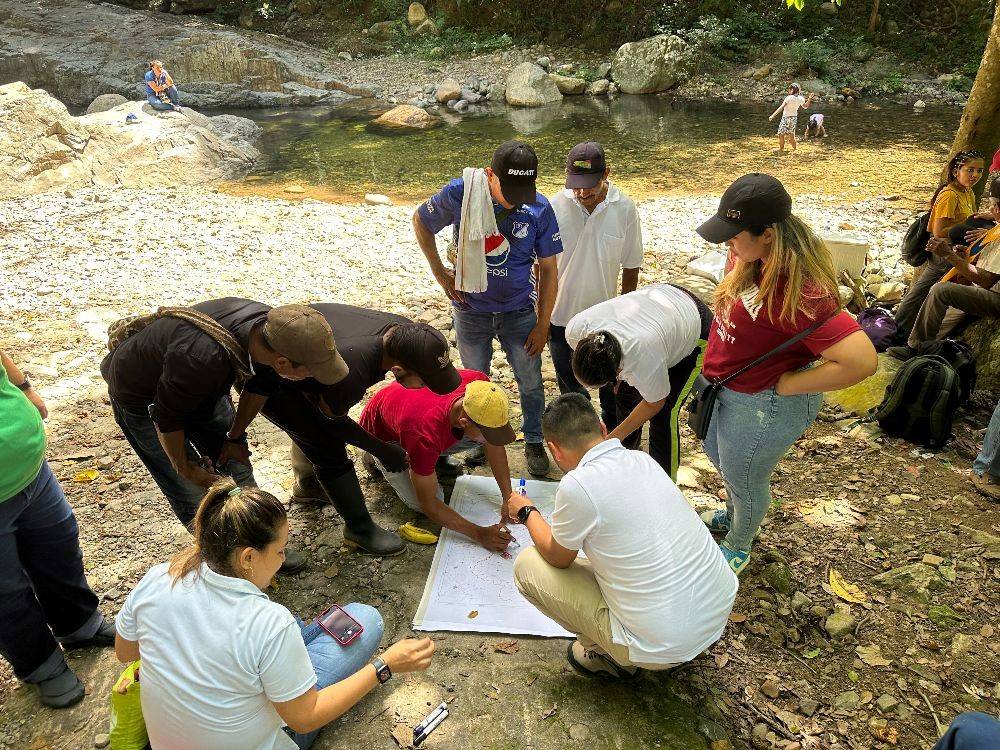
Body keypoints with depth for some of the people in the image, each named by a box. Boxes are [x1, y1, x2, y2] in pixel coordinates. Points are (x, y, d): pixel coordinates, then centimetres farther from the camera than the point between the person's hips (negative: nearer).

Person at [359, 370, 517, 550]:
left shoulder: (480, 385, -32)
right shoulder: (425, 436, -45)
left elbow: (493, 444, -15)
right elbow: (428, 503, -31)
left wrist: (508, 497, -18)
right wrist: (479, 534, -32)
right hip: (383, 434, -4)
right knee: (420, 505, -17)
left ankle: (437, 452, 11)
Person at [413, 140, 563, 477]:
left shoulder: (539, 208, -17)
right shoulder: (459, 194, -19)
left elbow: (548, 269, -8)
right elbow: (420, 222, 0)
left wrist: (543, 325, -6)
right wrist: (440, 274, -3)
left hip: (519, 311, 0)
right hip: (471, 310, 0)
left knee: (530, 381, 9)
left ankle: (534, 441, 32)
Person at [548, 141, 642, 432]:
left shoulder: (624, 209, -12)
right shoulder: (556, 207, -13)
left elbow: (631, 267, -2)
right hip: (561, 318, 0)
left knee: (611, 382, 19)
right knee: (570, 387, 19)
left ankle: (613, 430, 43)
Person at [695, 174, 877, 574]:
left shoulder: (801, 293, -36)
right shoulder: (754, 259, -11)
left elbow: (861, 360, -38)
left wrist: (787, 384, -27)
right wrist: (718, 352, 4)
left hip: (761, 405, -8)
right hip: (724, 388, 9)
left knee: (743, 479, 18)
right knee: (719, 456, 32)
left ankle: (738, 547, 50)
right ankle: (733, 514, 64)